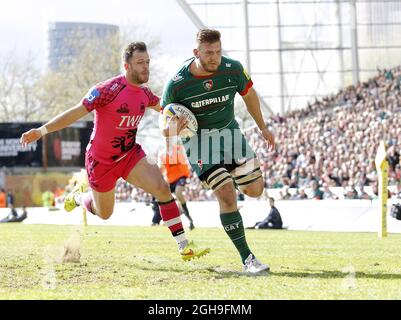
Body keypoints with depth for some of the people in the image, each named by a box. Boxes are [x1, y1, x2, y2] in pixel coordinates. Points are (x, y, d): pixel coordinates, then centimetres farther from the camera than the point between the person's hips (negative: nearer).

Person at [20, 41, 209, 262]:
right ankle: (79, 195, 48)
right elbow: (76, 112, -24)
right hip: (101, 160, -5)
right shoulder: (108, 89, -24)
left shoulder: (144, 93, -3)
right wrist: (41, 131, -31)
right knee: (104, 213, 12)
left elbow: (161, 108, 20)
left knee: (162, 187, -18)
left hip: (130, 155, 5)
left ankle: (184, 247, -17)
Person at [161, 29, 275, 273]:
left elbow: (249, 94, 6)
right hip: (198, 139, -4)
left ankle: (230, 172, 41)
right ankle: (247, 258, -10)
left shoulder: (233, 69, -15)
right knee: (227, 197, -17)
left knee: (254, 190, 4)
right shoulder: (177, 84, -22)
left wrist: (262, 127, 14)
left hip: (229, 131, 4)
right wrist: (173, 126, -34)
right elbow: (166, 117, -10)